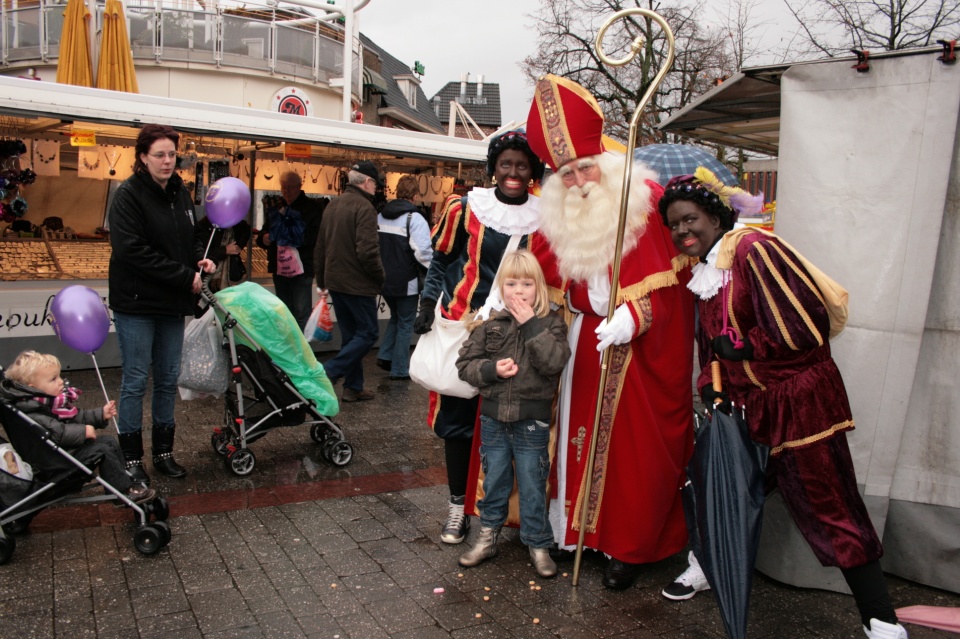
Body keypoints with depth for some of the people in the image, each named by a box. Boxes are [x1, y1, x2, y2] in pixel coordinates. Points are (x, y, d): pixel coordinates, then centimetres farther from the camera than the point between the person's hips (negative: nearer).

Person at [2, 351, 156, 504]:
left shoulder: (52, 400, 7)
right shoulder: (33, 413, -26)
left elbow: (77, 416, 16)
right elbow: (56, 432, -37)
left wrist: (101, 414, 8)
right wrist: (83, 431, -29)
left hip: (69, 446, 11)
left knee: (110, 442, 11)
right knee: (101, 450, -17)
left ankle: (125, 480, 15)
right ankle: (126, 491, -9)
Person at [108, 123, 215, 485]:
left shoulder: (180, 193, 11)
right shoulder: (129, 195, -10)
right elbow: (133, 250, -20)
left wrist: (199, 262, 1)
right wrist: (185, 276, -19)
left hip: (172, 304, 7)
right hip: (136, 304, -6)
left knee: (168, 379, 11)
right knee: (136, 381, 1)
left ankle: (163, 452, 23)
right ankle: (132, 458, 13)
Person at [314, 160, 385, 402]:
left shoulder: (332, 205, 12)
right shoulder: (364, 207, -15)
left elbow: (320, 246, 18)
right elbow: (367, 251, -23)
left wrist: (322, 280, 25)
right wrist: (380, 277, -8)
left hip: (335, 281, 9)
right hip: (357, 283, -9)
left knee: (350, 334, 15)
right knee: (368, 333, 2)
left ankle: (353, 387, 18)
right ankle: (328, 372, -8)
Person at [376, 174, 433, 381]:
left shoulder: (381, 216, 6)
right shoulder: (414, 218, -17)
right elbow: (423, 252, -24)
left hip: (385, 279, 6)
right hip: (406, 282, -6)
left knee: (396, 317, 26)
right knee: (405, 324, 6)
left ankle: (385, 356, 18)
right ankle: (400, 370, 12)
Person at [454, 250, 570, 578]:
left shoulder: (550, 323, -5)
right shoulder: (490, 323, -1)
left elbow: (554, 362, -20)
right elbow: (465, 363, 0)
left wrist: (531, 325, -22)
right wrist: (492, 369, -17)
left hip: (532, 422, -2)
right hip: (493, 418, 2)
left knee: (532, 486, 9)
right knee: (494, 481, 17)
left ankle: (538, 545, 25)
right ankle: (488, 537, 33)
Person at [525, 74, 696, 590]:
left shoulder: (645, 200, -11)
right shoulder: (560, 217, 4)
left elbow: (664, 280, -16)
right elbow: (550, 278, 9)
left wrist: (631, 317, -28)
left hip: (642, 349, -4)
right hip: (586, 340, 5)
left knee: (633, 445, 3)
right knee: (578, 431, 10)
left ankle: (629, 547, 20)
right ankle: (575, 528, 28)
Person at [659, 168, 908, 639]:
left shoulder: (754, 249, -17)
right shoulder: (703, 272, 10)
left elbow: (803, 323, -21)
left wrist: (738, 345, -14)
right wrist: (709, 386, 1)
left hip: (798, 399, -8)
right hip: (745, 404, 8)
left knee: (829, 506, -1)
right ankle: (709, 564, 41)